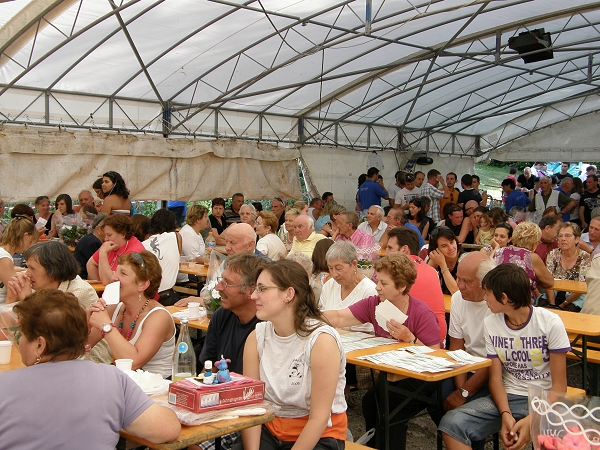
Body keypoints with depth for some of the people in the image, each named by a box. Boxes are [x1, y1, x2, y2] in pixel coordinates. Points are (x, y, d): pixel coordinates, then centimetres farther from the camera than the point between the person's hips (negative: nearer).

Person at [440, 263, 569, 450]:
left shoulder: (550, 323, -10)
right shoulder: (490, 323, 1)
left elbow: (559, 386, -8)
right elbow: (495, 377, 2)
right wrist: (505, 414, -16)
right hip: (507, 398, 3)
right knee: (451, 423, -21)